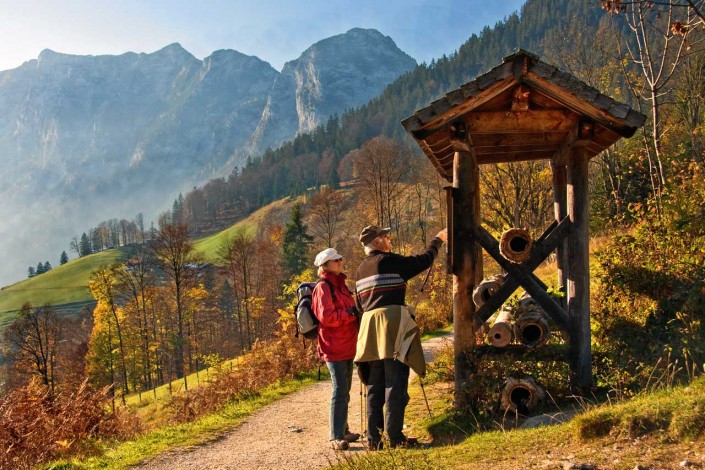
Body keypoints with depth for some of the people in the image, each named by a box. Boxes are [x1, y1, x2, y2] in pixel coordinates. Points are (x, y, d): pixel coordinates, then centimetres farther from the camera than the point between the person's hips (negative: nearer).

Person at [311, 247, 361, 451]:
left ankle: (343, 431, 24)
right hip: (334, 348, -9)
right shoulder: (323, 287, -12)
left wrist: (356, 312, 9)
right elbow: (326, 316, -22)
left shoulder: (339, 284, 17)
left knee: (345, 390, 14)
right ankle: (336, 437, -7)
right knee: (340, 390, -10)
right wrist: (351, 313, -18)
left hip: (347, 346, 9)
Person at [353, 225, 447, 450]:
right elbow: (424, 261, 2)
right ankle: (395, 437, -3)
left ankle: (374, 438, 11)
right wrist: (438, 240, 17)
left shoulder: (361, 269, 15)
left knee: (374, 386, 10)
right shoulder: (389, 261, -6)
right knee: (395, 384, -3)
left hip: (369, 326, 7)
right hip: (392, 324, -7)